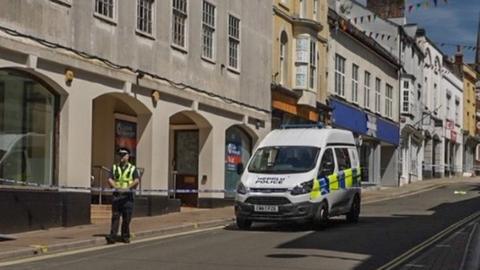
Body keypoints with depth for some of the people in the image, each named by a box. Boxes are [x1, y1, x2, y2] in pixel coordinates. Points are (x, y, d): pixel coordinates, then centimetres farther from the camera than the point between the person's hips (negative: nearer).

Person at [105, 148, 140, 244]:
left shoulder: (132, 168, 8)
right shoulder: (115, 167, 14)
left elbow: (137, 180, -6)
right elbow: (110, 179, 2)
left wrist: (128, 187, -20)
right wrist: (115, 186, -17)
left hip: (128, 195, -1)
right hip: (117, 195, 1)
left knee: (127, 218, 2)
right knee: (115, 216, -6)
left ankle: (125, 236, 11)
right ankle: (112, 237, -11)